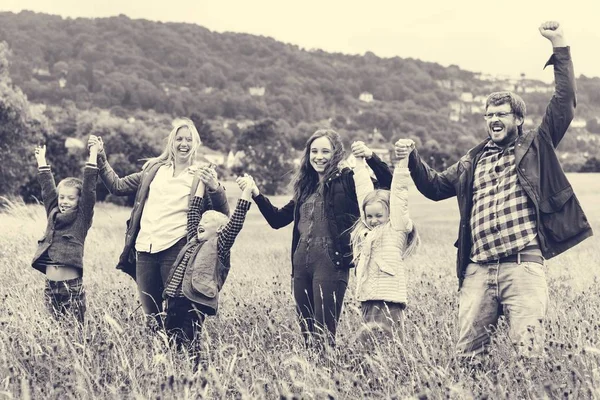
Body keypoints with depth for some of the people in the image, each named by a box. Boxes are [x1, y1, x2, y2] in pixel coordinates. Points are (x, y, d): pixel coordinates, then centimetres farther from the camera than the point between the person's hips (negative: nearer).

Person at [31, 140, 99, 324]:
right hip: (51, 285, 5)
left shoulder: (82, 217, 1)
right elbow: (47, 187, 20)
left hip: (72, 285, -5)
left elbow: (89, 190, -6)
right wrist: (41, 159, 26)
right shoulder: (53, 213, 14)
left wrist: (92, 157, -8)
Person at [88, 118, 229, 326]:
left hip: (175, 249, -4)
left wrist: (215, 187, -20)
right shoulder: (154, 170, 16)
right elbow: (118, 186, 21)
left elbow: (222, 214, -2)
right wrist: (100, 157, 14)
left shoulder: (200, 177, 6)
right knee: (150, 313, 8)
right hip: (144, 249, 4)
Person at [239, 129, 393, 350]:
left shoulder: (346, 180, 0)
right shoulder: (306, 186, 19)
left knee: (323, 333, -9)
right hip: (301, 262, 7)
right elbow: (277, 219, 23)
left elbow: (388, 184, -11)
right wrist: (256, 194, 13)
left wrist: (370, 157, -23)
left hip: (330, 262, -6)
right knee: (307, 331, 8)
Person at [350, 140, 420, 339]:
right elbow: (364, 192, 20)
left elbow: (399, 194, -4)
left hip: (389, 301, -6)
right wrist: (360, 162, 25)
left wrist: (403, 161, -10)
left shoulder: (396, 228, 2)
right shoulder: (365, 231, 16)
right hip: (368, 300, 6)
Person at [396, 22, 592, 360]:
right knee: (468, 352, 2)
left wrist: (560, 46, -5)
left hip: (523, 265, -4)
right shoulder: (473, 161, 22)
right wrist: (412, 159, 13)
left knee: (529, 350, -11)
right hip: (478, 269, 4)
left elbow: (564, 104, 1)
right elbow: (436, 187, 30)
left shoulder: (536, 147, 10)